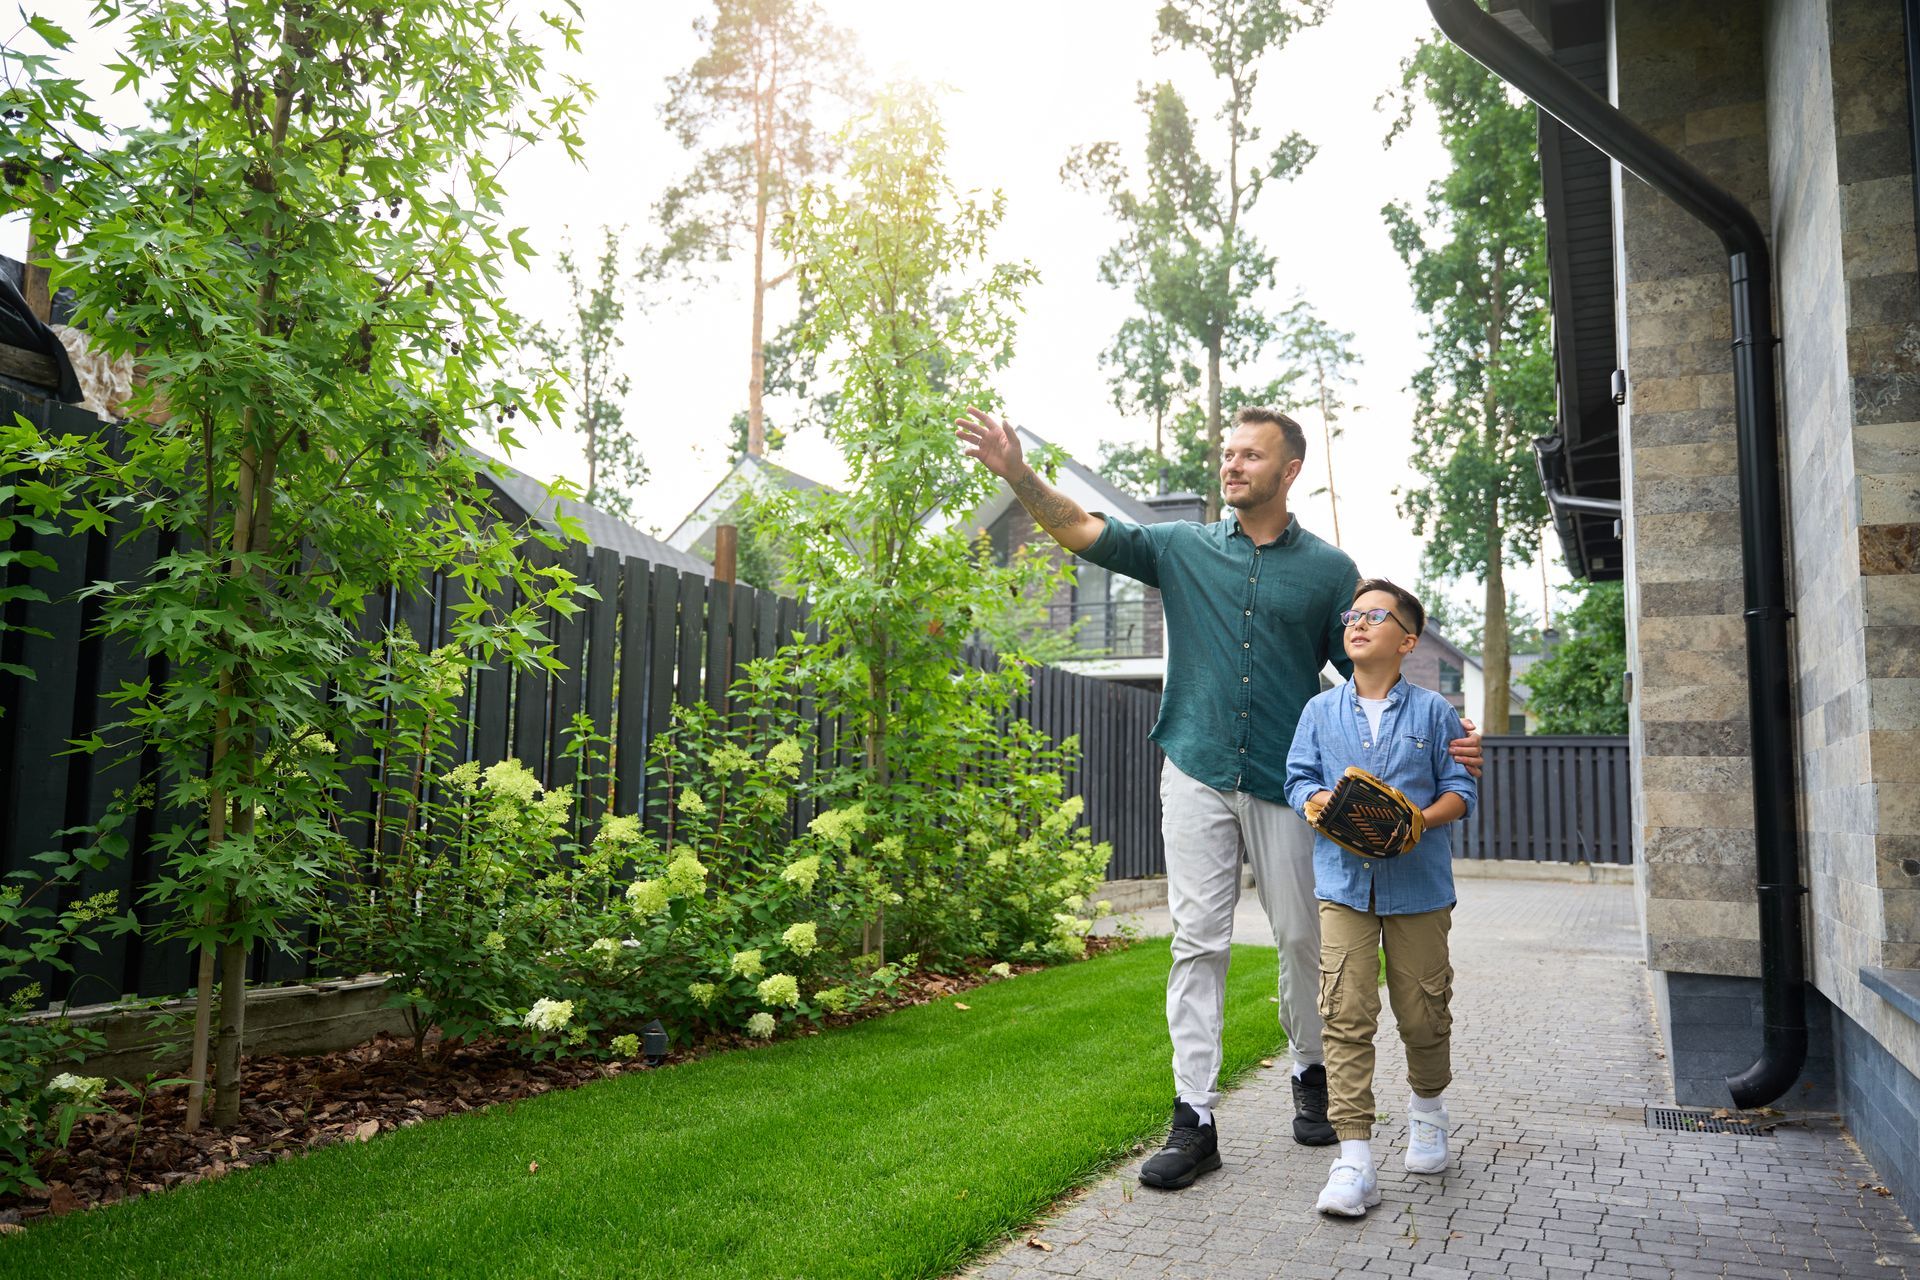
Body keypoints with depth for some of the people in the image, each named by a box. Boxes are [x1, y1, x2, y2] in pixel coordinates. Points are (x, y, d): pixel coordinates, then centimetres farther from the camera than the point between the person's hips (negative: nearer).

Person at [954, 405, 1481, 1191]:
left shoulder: (1329, 569, 5)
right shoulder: (1181, 549, 7)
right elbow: (1082, 531, -2)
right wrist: (1017, 473, -17)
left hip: (1286, 782, 0)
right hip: (1197, 775, 0)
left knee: (1302, 940, 10)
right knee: (1198, 943, 0)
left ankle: (1310, 1077, 35)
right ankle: (1195, 1120, 4)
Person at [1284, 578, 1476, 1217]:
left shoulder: (1432, 711, 3)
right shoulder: (1321, 711, 8)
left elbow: (1461, 789, 3)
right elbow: (1298, 778, 9)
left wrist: (1421, 819, -16)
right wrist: (1318, 800, -14)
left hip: (1418, 883, 0)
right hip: (1344, 882, 1)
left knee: (1423, 1012, 9)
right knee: (1346, 1015, -8)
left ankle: (1427, 1108, 40)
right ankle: (1353, 1160, -6)